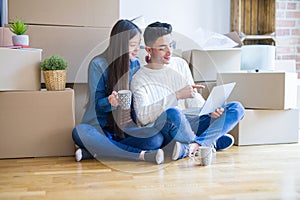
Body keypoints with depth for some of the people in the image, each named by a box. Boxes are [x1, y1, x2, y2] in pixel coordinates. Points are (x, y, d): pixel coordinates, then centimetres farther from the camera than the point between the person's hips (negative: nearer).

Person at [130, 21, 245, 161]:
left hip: (187, 123, 6)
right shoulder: (139, 79, -5)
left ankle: (191, 147, -29)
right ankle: (210, 142, -13)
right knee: (173, 113, -41)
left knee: (236, 108, -9)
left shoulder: (180, 64, 13)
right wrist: (177, 95, -26)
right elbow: (143, 117, -20)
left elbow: (194, 99, 15)